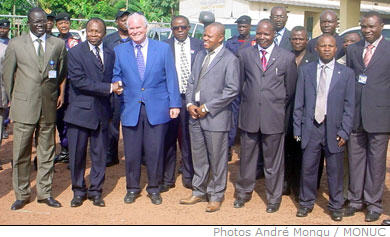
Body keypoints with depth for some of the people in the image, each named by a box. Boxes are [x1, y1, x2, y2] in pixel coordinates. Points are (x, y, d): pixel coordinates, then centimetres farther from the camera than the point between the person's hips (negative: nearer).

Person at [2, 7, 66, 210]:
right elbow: (7, 73, 8)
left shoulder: (58, 44, 5)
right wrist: (14, 100, 10)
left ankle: (44, 193, 21)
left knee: (47, 153, 9)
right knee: (21, 153, 3)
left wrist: (51, 93, 12)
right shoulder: (16, 44, 2)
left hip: (49, 107, 2)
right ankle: (21, 195, 17)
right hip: (24, 107, -1)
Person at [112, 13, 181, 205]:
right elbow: (116, 76, 15)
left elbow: (171, 78, 4)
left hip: (157, 108, -1)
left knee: (155, 151, 4)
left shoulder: (163, 49, 4)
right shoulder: (120, 50, 9)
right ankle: (132, 188, 23)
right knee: (131, 152, 6)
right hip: (130, 108, 1)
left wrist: (174, 104, -2)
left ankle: (154, 188, 21)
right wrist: (117, 85, -9)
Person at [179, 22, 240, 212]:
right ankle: (199, 192, 29)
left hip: (215, 117, -7)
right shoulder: (200, 55, 14)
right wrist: (190, 103, 1)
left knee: (217, 159, 3)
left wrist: (207, 107, -14)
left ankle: (216, 196, 17)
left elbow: (232, 90, -14)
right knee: (198, 157, 15)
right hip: (195, 115, 7)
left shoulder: (230, 59, -8)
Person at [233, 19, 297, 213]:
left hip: (274, 117, -2)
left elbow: (290, 88, 8)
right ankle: (244, 192, 31)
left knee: (273, 160, 8)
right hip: (249, 115, 2)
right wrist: (248, 102, 11)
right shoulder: (245, 54, 5)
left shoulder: (287, 57, 0)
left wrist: (279, 107, 11)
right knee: (247, 157, 14)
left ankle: (274, 197, 23)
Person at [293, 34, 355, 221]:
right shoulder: (305, 70, 6)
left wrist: (344, 131, -5)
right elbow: (299, 102, 6)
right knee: (308, 168, 7)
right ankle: (306, 203, 24)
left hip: (334, 129, 0)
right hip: (310, 127, 1)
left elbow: (349, 106, 2)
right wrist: (297, 128, 2)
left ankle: (335, 206, 24)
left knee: (335, 170, 7)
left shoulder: (346, 73, 3)